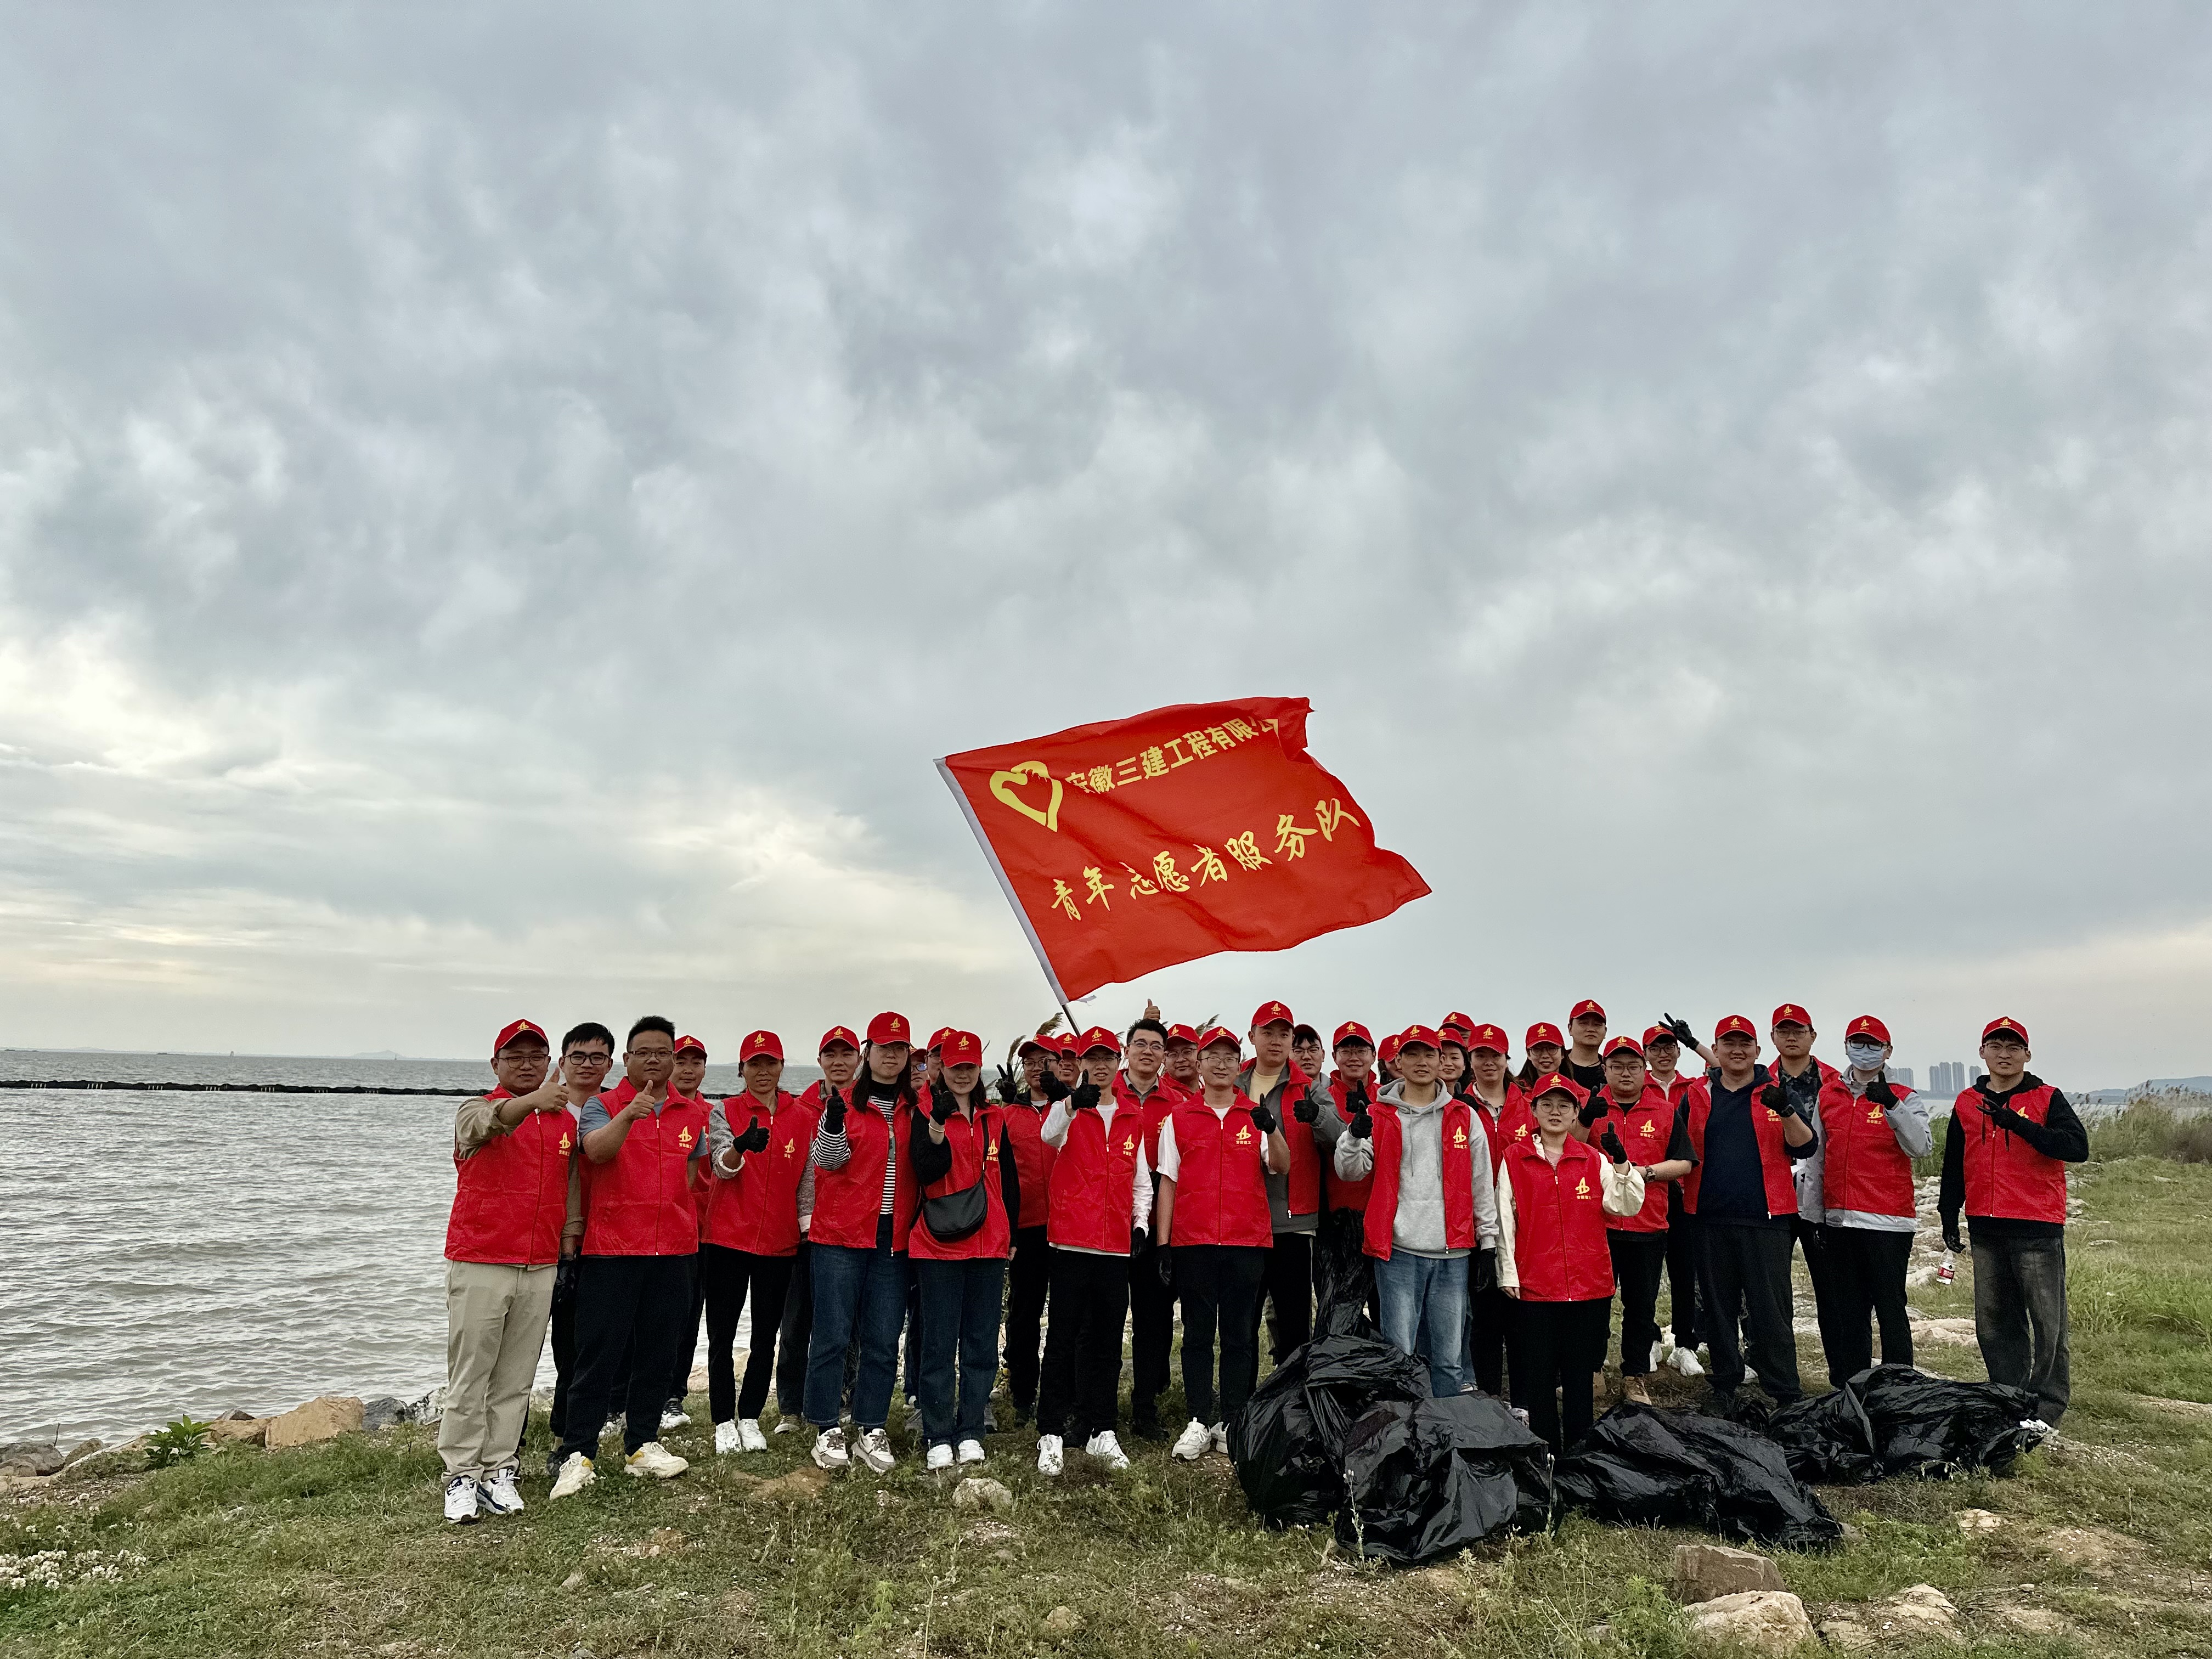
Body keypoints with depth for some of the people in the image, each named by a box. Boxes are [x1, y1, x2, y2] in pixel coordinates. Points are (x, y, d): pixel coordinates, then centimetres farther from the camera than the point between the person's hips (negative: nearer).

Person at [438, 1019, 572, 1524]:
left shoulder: (566, 1121, 10)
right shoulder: (474, 1110, -3)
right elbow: (489, 1123, -29)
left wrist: (569, 1244, 10)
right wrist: (534, 1101, -49)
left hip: (540, 1269, 4)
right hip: (479, 1267, -4)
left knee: (515, 1381, 9)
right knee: (470, 1378, 2)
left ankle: (499, 1471, 18)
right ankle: (462, 1476, 11)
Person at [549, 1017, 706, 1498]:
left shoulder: (693, 1113, 10)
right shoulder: (603, 1105, -3)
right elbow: (596, 1151, -23)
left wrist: (677, 1213, 10)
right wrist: (628, 1115, -39)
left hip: (673, 1249, 4)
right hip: (611, 1247, -4)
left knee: (658, 1351, 10)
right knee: (599, 1353, -2)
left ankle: (643, 1444, 22)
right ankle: (577, 1454, 5)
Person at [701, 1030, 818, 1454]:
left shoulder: (805, 1118, 3)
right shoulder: (724, 1112, -2)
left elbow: (807, 1180, 7)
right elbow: (722, 1166, -17)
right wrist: (741, 1146, -39)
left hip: (779, 1242, 2)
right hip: (727, 1239, -2)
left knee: (766, 1336, 9)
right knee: (722, 1335, 4)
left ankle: (750, 1418, 23)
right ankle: (724, 1422, 16)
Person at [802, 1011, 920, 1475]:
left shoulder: (915, 1109, 10)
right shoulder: (844, 1101, 0)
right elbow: (827, 1159, -9)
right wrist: (834, 1119, -25)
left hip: (893, 1238, 3)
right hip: (841, 1234, -3)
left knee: (883, 1341, 6)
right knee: (833, 1334, 0)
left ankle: (872, 1429, 17)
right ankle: (828, 1430, 12)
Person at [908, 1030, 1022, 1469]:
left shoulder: (995, 1119, 11)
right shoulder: (927, 1114, 0)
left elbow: (1009, 1180, 15)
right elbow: (926, 1172, -15)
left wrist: (1011, 1236, 12)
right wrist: (937, 1125, -28)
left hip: (988, 1244, 4)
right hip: (939, 1244, -4)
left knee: (982, 1342, 7)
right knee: (940, 1343, -1)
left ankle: (970, 1433, 16)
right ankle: (938, 1439, 7)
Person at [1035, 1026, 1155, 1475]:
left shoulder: (1133, 1114, 11)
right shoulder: (1067, 1105, -1)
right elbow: (1051, 1135, -25)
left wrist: (1141, 1222, 5)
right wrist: (1075, 1102, -44)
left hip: (1116, 1242, 4)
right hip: (1072, 1238, -4)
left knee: (1108, 1339, 10)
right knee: (1063, 1337, 0)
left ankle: (1102, 1432, 20)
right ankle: (1052, 1434, 7)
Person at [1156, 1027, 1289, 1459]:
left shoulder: (1256, 1114, 7)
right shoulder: (1179, 1117, 5)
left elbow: (1281, 1166, -2)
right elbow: (1168, 1181, 6)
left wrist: (1271, 1129, -21)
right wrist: (1162, 1242, 1)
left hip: (1247, 1240, 0)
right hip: (1193, 1241, 0)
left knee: (1239, 1335, 6)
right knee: (1197, 1334, 5)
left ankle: (1231, 1423, 15)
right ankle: (1199, 1422, 13)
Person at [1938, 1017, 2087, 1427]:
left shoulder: (2047, 1099, 0)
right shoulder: (1967, 1104, 11)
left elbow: (2077, 1147, -15)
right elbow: (1954, 1166, 16)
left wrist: (2019, 1124, -23)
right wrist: (1949, 1218, 15)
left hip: (2038, 1229, -4)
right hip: (1986, 1229, 5)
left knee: (2047, 1321, -1)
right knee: (1993, 1321, 11)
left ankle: (2048, 1403, 10)